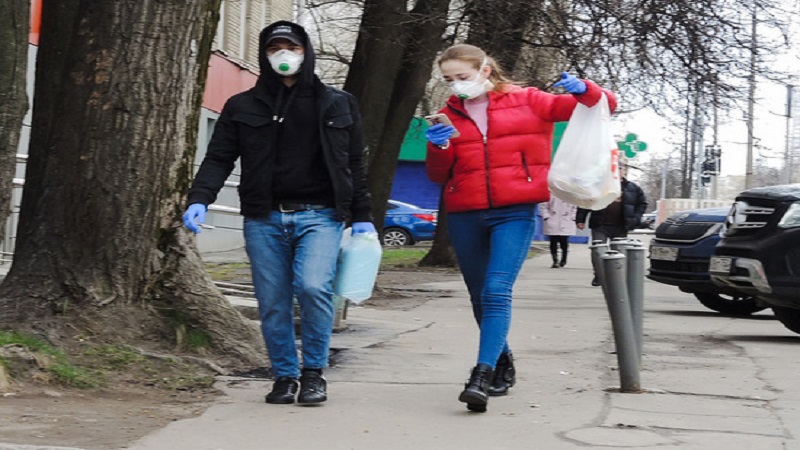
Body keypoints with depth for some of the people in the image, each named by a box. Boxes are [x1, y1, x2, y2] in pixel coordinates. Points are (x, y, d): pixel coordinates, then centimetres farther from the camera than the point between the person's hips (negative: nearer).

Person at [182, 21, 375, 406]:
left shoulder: (336, 105, 12)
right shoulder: (243, 107, 9)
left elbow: (354, 166, 14)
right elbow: (218, 159, 2)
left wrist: (362, 218, 8)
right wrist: (199, 199, -15)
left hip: (319, 216, -1)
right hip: (265, 219, 2)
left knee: (313, 287, -20)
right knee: (273, 303, 2)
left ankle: (314, 371, -2)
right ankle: (285, 375, 19)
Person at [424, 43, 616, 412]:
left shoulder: (525, 101, 4)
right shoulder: (448, 116, 12)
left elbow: (602, 105, 6)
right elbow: (438, 176, 10)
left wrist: (583, 90, -16)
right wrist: (438, 148, -9)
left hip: (514, 213, -4)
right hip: (465, 217, 4)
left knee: (497, 292, -19)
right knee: (480, 298, 12)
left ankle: (483, 375, -25)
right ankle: (503, 365, 32)